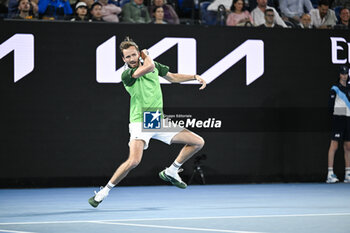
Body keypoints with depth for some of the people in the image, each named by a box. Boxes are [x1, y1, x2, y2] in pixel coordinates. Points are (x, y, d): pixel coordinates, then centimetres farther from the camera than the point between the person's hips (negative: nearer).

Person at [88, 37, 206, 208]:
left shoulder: (154, 65, 9)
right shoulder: (126, 75, -11)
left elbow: (172, 77, 26)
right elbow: (148, 67, -27)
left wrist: (195, 77, 16)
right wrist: (146, 55, -6)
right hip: (140, 122, -7)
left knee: (198, 142, 5)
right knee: (134, 161, -28)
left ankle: (171, 172, 19)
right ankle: (104, 192, -12)